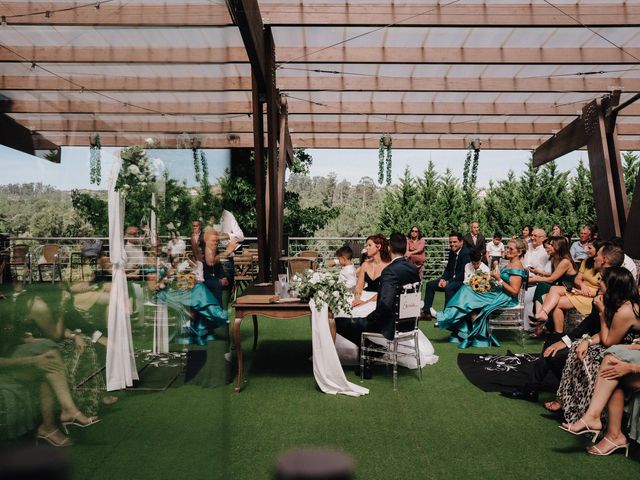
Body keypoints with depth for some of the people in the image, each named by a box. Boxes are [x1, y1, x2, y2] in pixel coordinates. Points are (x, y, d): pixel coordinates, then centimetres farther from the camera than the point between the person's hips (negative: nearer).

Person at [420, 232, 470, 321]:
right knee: (430, 285, 5)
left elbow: (463, 274, -24)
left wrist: (448, 282, -22)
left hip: (463, 281, -10)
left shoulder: (466, 253, -18)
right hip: (452, 279, 10)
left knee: (448, 287, -37)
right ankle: (426, 312, 5)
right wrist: (442, 279, -3)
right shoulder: (452, 252, 8)